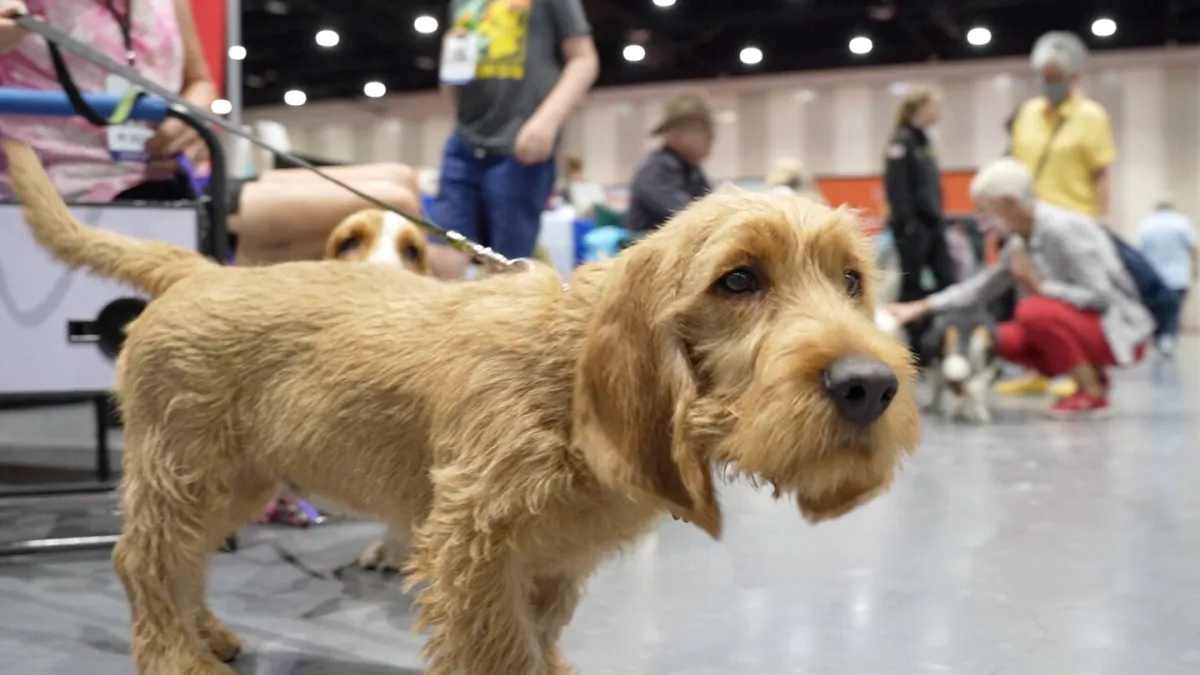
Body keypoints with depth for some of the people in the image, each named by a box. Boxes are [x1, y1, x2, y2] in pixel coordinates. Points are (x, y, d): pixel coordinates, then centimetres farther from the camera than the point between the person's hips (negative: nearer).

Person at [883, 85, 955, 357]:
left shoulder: (921, 141, 16)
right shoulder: (902, 140, -11)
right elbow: (895, 186, -18)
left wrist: (938, 218, 15)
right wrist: (906, 220, -19)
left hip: (931, 224, 9)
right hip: (912, 227, -9)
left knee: (947, 280, 4)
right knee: (912, 287, -1)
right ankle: (911, 345, 8)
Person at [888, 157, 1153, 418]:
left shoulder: (1063, 229, -22)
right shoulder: (1020, 241, 3)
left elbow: (1099, 296, -24)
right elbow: (982, 286, 10)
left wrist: (1040, 286, -18)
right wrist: (921, 307, 6)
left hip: (1117, 330, -8)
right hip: (1077, 324, 8)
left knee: (1033, 310, -29)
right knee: (1006, 340, -9)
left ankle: (1093, 394, -15)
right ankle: (1091, 377, 6)